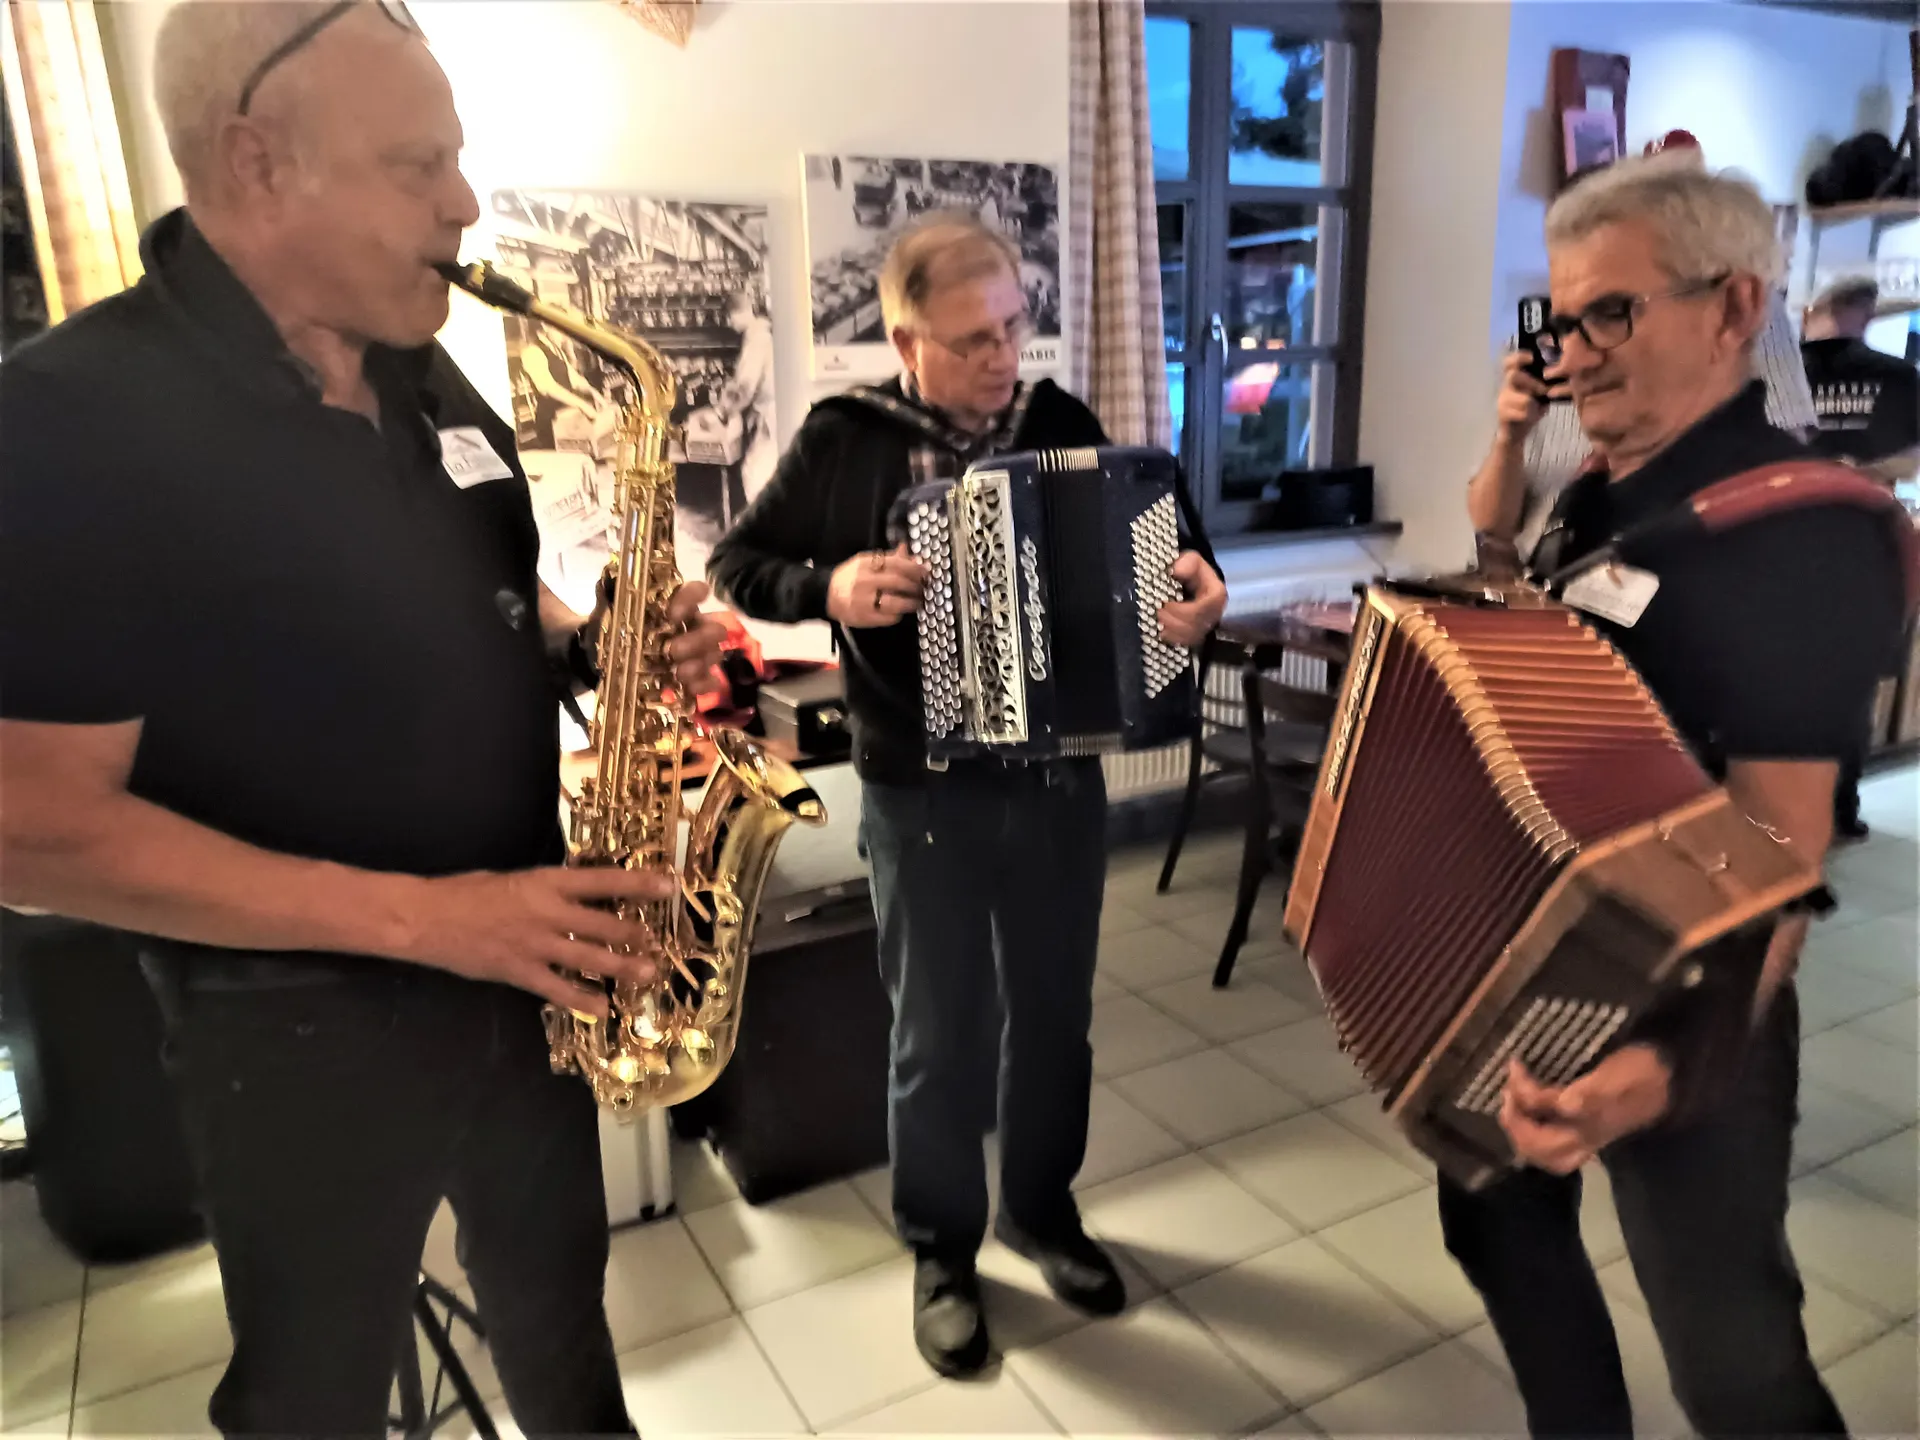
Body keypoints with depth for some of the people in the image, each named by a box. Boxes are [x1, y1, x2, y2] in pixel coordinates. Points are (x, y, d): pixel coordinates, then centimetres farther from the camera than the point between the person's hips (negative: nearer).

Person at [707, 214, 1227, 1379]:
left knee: (1056, 1015, 17)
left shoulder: (1062, 421, 1)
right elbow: (736, 564, -2)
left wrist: (1195, 581, -14)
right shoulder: (848, 439, -7)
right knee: (938, 1035, 10)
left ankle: (1044, 1209, 41)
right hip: (922, 793, -3)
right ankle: (943, 1252, 32)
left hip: (1061, 778, 3)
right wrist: (830, 588, -21)